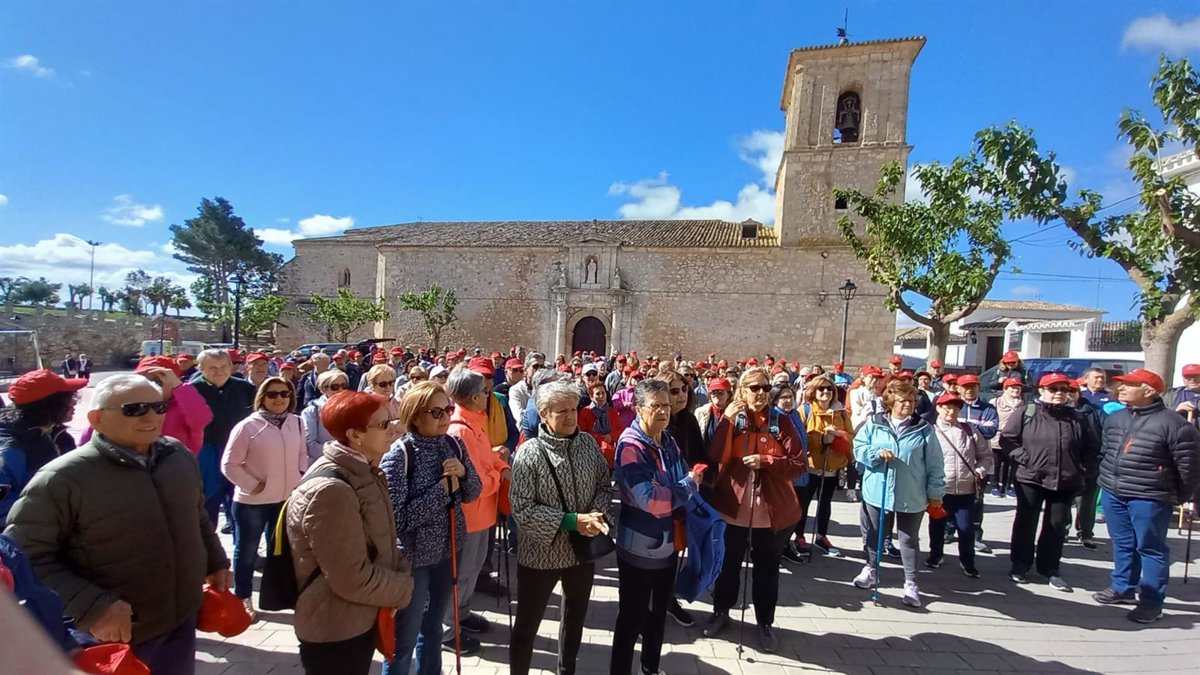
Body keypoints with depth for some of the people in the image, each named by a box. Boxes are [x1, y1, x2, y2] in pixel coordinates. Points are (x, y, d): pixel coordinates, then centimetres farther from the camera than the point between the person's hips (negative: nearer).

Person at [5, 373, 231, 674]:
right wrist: (91, 607, -23)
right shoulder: (63, 480, -19)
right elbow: (23, 555, -17)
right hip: (112, 636, -5)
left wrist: (216, 561, 10)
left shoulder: (180, 455, -1)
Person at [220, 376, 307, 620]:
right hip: (252, 501, -4)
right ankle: (242, 598, 29)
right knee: (246, 551, 12)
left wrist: (301, 478, 1)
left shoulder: (296, 423, 0)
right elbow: (229, 464, -12)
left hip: (287, 498, 5)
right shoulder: (247, 426, -15)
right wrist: (253, 486, -15)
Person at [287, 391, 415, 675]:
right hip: (334, 633, -9)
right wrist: (405, 587, -12)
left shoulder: (364, 473, 2)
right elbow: (353, 579, -27)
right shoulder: (330, 490, -28)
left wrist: (401, 573, -3)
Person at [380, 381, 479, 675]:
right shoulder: (399, 454, -21)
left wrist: (464, 472, -15)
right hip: (412, 557, -5)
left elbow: (472, 494, 5)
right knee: (404, 640, 11)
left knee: (432, 630, 23)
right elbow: (397, 518, -24)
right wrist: (442, 490, -20)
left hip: (446, 550, 5)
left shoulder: (453, 444, -4)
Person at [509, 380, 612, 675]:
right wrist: (571, 521, -25)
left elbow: (603, 485, 4)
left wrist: (598, 513, -16)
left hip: (583, 549, 5)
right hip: (541, 553, -5)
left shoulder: (588, 443, -5)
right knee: (527, 625, 13)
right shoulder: (529, 452, -19)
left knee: (575, 617, 25)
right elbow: (522, 509, -21)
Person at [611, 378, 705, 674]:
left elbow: (686, 479, 8)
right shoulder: (630, 445, -21)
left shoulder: (668, 442, 3)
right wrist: (690, 484, -18)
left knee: (659, 613, 24)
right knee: (632, 618, 7)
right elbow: (649, 499, -30)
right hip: (639, 548, -7)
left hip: (668, 543, 8)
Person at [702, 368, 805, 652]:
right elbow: (716, 458, -14)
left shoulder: (781, 423, -3)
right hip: (733, 506, 0)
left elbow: (800, 464, -9)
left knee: (767, 569, 13)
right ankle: (721, 612, 36)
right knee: (728, 564, 16)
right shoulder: (731, 419, -1)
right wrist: (727, 421, -19)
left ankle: (765, 623, 31)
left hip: (773, 511, 0)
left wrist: (766, 461, -21)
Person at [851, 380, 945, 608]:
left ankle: (911, 583, 24)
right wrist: (877, 453, -19)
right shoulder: (874, 424, -3)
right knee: (873, 535, 17)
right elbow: (858, 448, -1)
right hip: (877, 492, 2)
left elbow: (934, 464, -2)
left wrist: (935, 493, -1)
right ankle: (869, 569, 38)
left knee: (909, 540, 10)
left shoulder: (924, 429, -6)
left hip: (911, 496, -1)